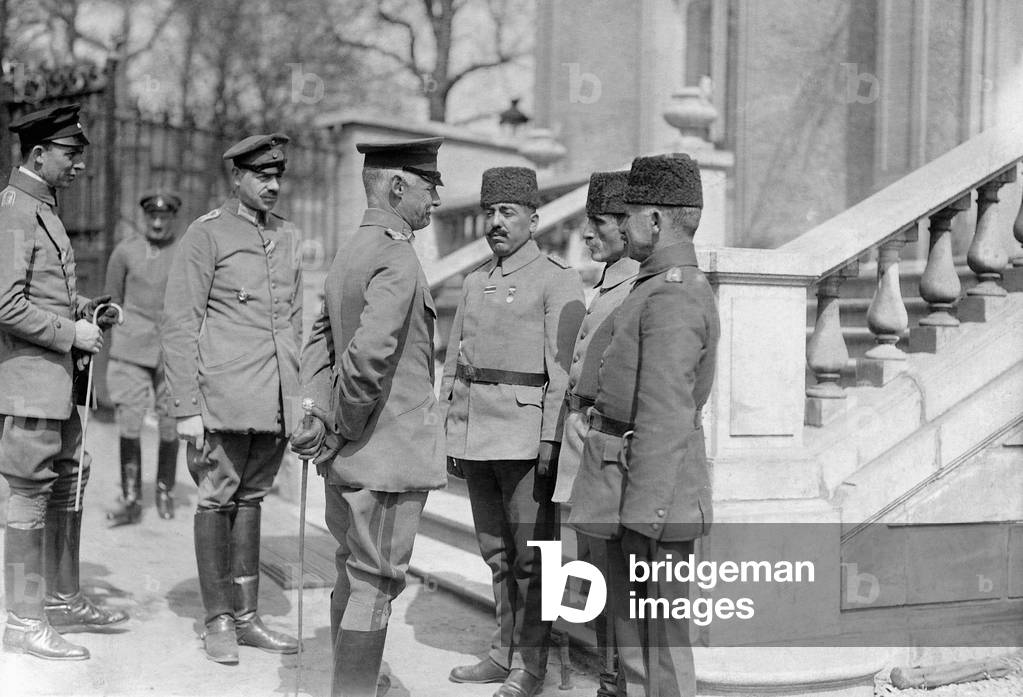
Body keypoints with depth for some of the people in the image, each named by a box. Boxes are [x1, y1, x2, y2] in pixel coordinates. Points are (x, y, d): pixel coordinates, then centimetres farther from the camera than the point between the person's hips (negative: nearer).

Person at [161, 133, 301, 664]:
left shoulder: (288, 237, 14)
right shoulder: (206, 234, -5)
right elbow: (178, 326, -7)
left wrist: (299, 396, 14)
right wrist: (187, 407, -12)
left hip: (274, 401, 5)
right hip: (223, 398, -5)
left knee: (250, 499, 12)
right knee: (217, 500, 2)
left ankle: (247, 617, 19)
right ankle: (218, 620, 12)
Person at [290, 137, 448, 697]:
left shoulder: (348, 252, 11)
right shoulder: (397, 258, -19)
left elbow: (320, 339, 11)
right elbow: (368, 356, -29)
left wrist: (321, 415, 1)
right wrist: (345, 430, -15)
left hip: (347, 458, 10)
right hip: (389, 453, -10)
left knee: (352, 570, 20)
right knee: (375, 582, 1)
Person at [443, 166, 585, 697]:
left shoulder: (558, 282, -5)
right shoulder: (474, 283, 15)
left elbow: (564, 368, -12)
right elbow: (453, 362, 18)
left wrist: (551, 440, -18)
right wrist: (448, 433, 14)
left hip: (526, 437, -7)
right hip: (475, 436, 7)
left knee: (530, 554, 0)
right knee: (495, 551, 14)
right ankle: (504, 652, 25)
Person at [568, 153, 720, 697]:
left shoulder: (673, 298, -18)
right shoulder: (676, 287, 16)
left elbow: (665, 418, -23)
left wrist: (643, 516, -23)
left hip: (652, 494, -10)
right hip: (631, 487, 10)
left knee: (659, 635, -1)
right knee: (631, 635, 17)